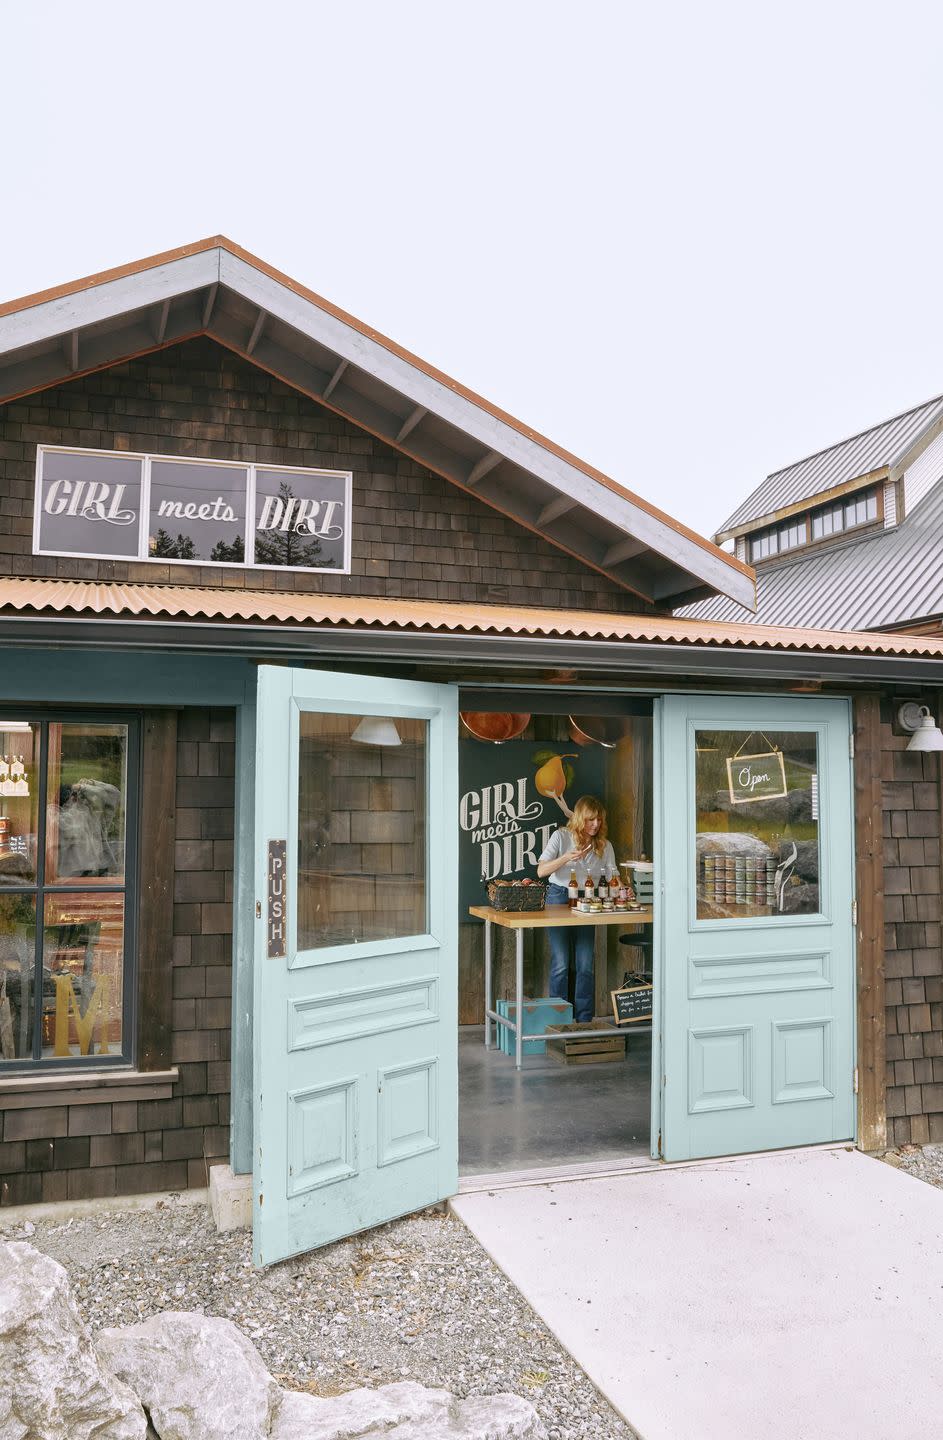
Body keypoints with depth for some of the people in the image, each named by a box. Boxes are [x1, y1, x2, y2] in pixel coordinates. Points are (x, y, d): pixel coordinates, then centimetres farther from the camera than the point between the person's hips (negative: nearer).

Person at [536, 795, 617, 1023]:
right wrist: (565, 858, -24)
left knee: (586, 964, -1)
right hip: (559, 898, -3)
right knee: (561, 963, -4)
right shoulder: (561, 836, -4)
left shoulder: (604, 845, 5)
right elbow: (541, 871, -9)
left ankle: (584, 1020, 10)